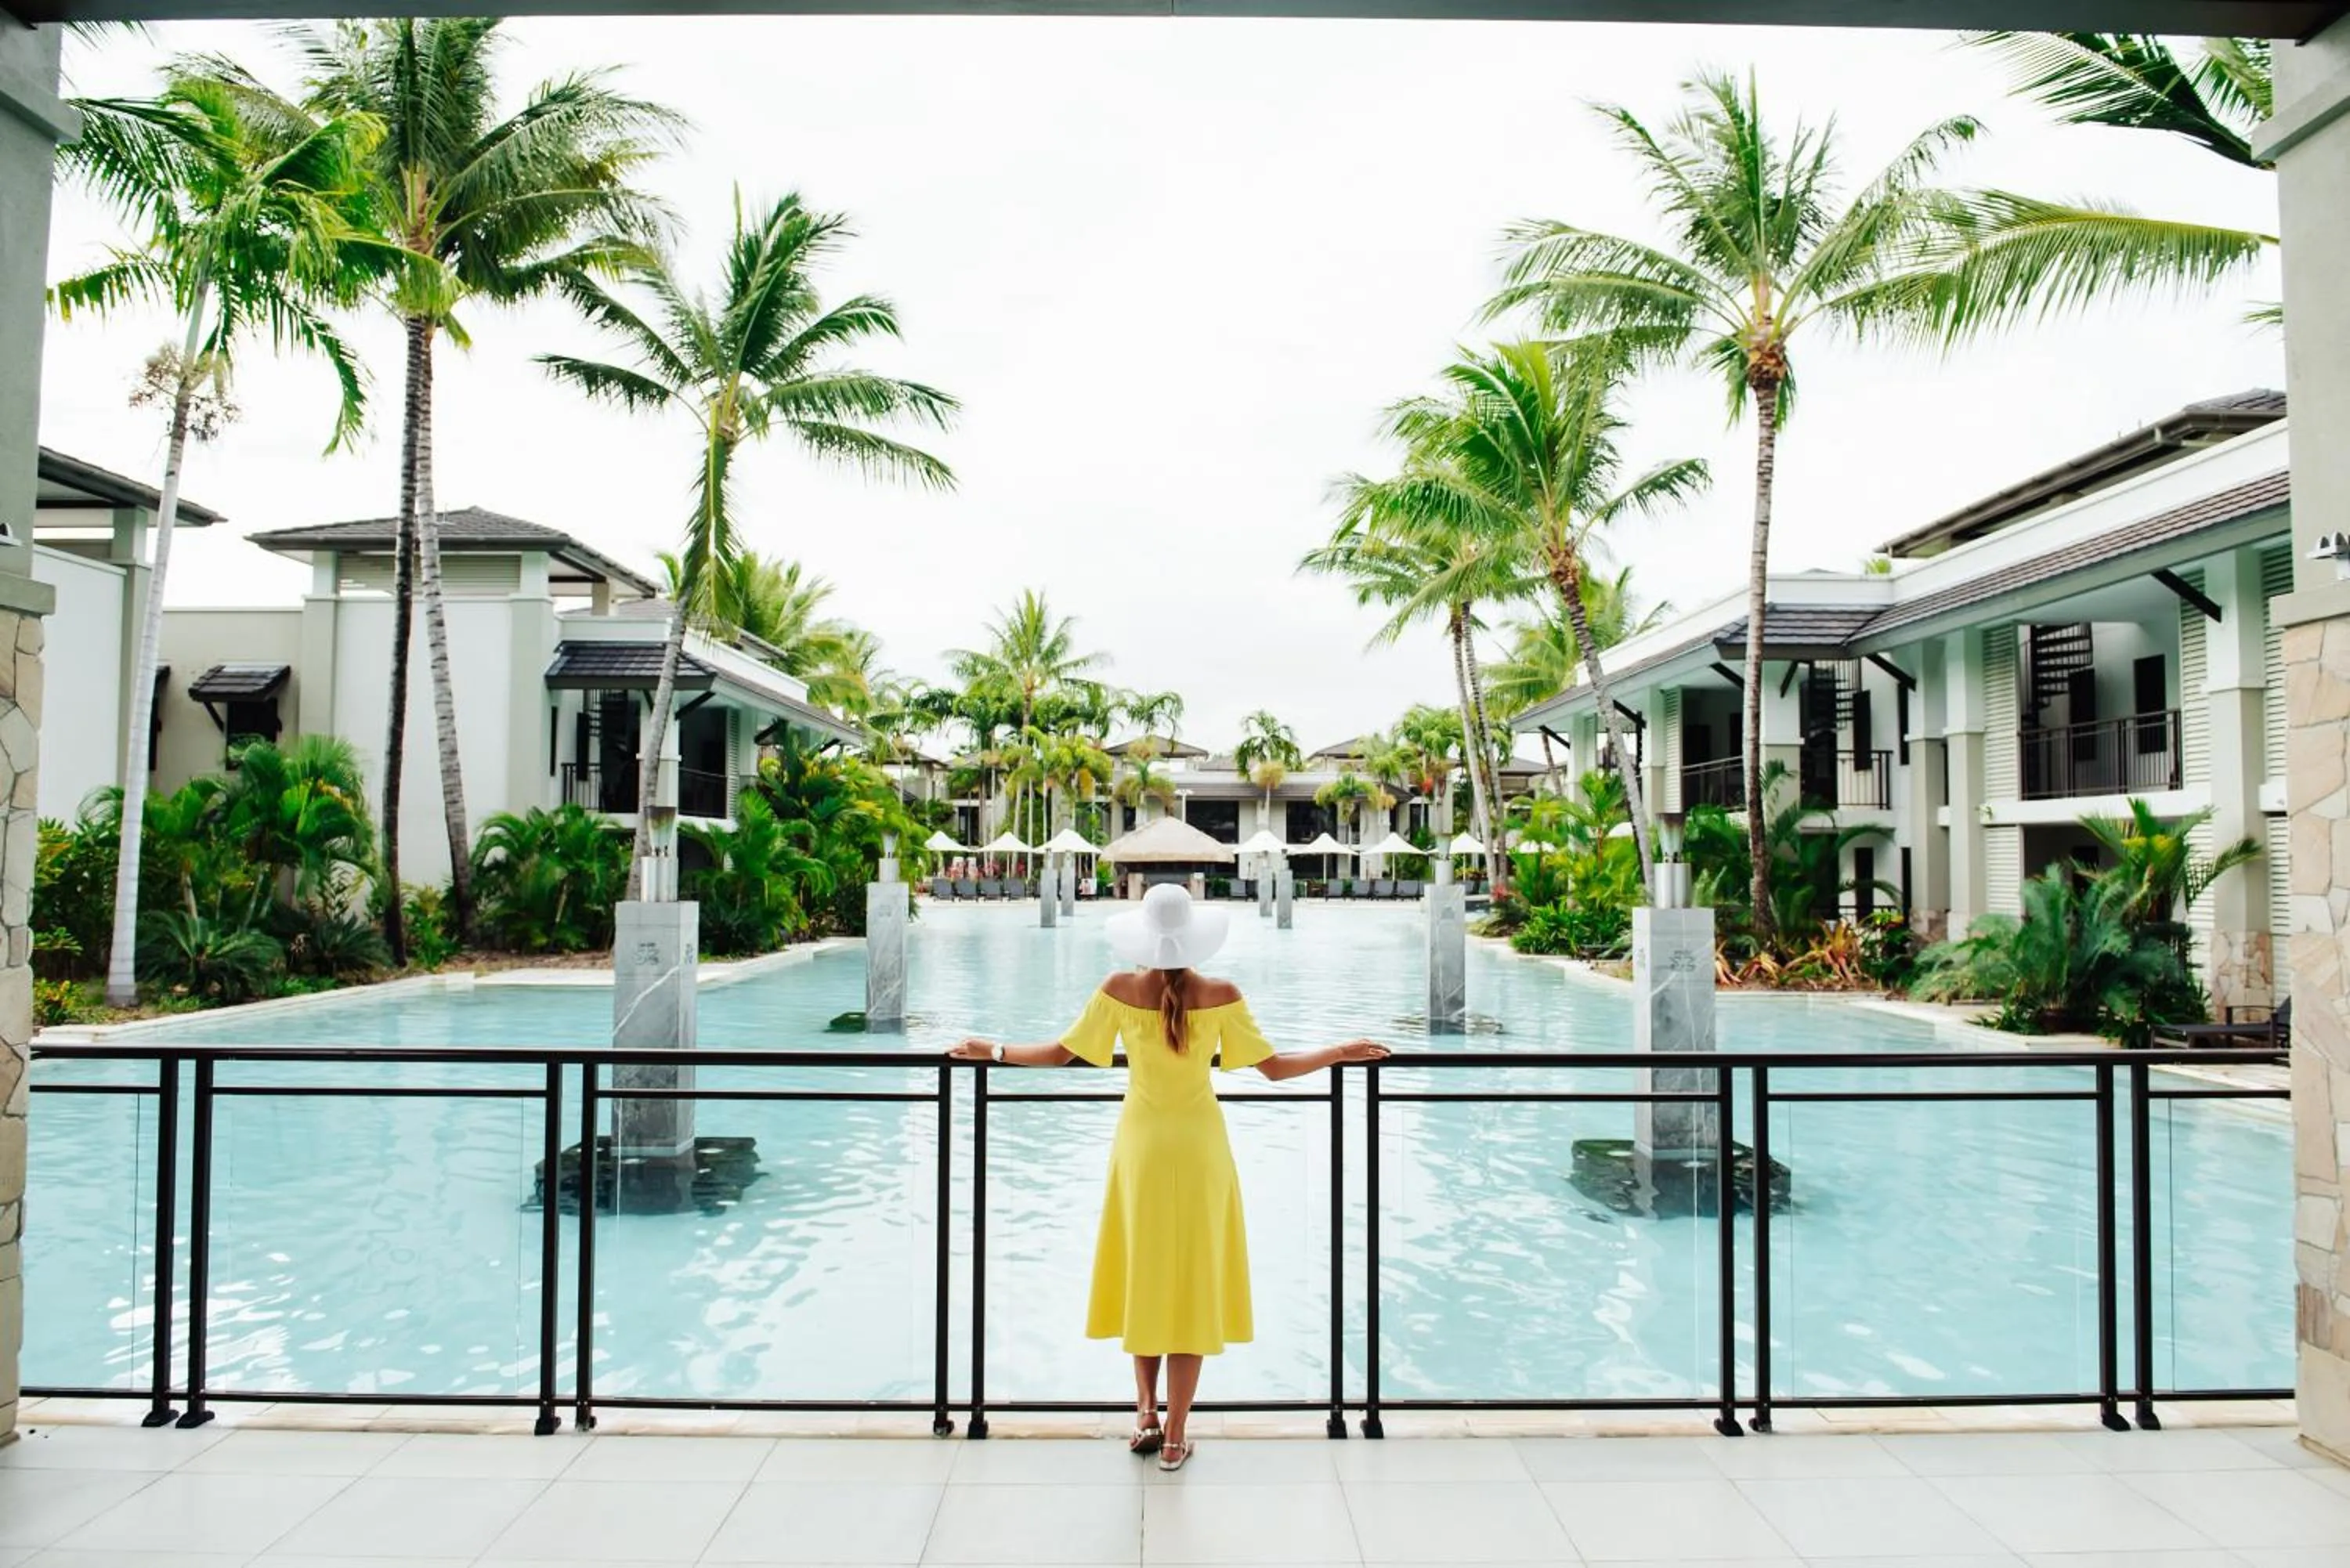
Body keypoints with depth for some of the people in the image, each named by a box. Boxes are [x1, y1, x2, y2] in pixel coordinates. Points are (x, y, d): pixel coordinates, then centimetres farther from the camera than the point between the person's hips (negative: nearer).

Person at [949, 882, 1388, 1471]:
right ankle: (1175, 1437, 12)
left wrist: (990, 1051, 11)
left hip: (1142, 1143, 1)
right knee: (1191, 1282, 7)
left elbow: (1059, 1053, -4)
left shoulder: (1119, 990, -11)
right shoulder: (1221, 996, -13)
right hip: (1199, 1146, -1)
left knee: (1143, 1275, 16)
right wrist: (1344, 1052, 7)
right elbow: (1276, 1067, -6)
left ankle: (1146, 1417, 20)